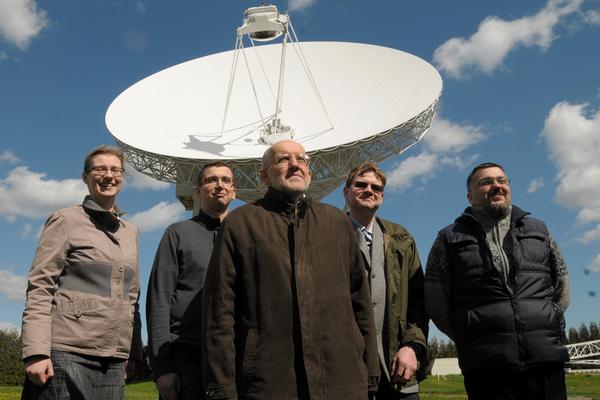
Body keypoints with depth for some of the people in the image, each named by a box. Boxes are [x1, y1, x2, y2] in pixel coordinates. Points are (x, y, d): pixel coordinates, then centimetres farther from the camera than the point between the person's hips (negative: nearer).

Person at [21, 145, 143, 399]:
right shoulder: (66, 221, 2)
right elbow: (40, 287, -5)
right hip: (68, 352, -4)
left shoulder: (130, 232, 17)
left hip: (114, 359, 5)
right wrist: (36, 351, -14)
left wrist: (133, 353, 13)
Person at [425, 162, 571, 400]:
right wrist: (468, 339, 7)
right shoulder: (450, 239, 8)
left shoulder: (538, 229, 17)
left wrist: (547, 325, 15)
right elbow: (435, 301, 6)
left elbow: (561, 288, 22)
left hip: (547, 360, 3)